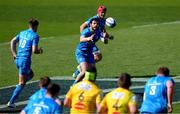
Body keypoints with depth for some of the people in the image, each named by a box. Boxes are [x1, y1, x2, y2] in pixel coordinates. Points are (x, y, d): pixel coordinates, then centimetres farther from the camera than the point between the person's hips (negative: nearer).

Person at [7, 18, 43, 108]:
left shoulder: (22, 33, 12)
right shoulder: (35, 36, -10)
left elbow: (13, 41, 14)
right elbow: (34, 50, -16)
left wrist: (14, 54, 14)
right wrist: (39, 51, 5)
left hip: (17, 59, 7)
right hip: (25, 60, -7)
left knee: (30, 74, 28)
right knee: (21, 83, 0)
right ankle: (11, 102, -5)